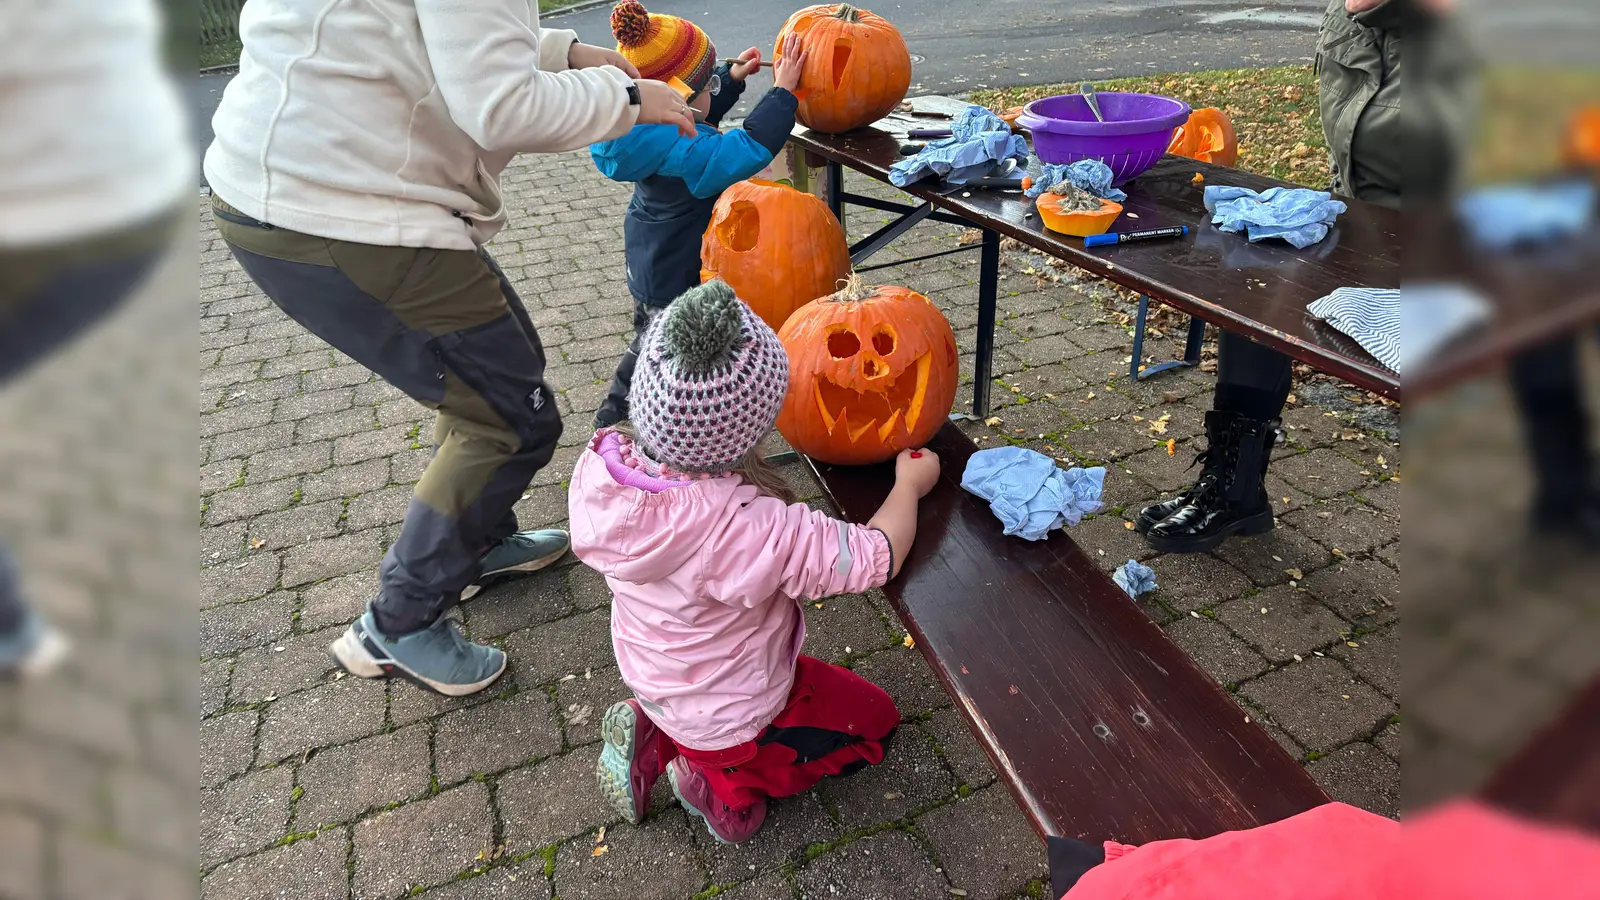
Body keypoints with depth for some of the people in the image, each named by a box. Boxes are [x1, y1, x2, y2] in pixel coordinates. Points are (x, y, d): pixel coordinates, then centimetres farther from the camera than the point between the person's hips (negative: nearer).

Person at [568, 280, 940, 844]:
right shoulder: (755, 531, -41)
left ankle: (653, 740, 14)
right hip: (730, 718, -5)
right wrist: (909, 484, -10)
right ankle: (728, 783, 5)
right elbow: (877, 558, -29)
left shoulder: (597, 469, -23)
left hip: (648, 677, 6)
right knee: (874, 719, 17)